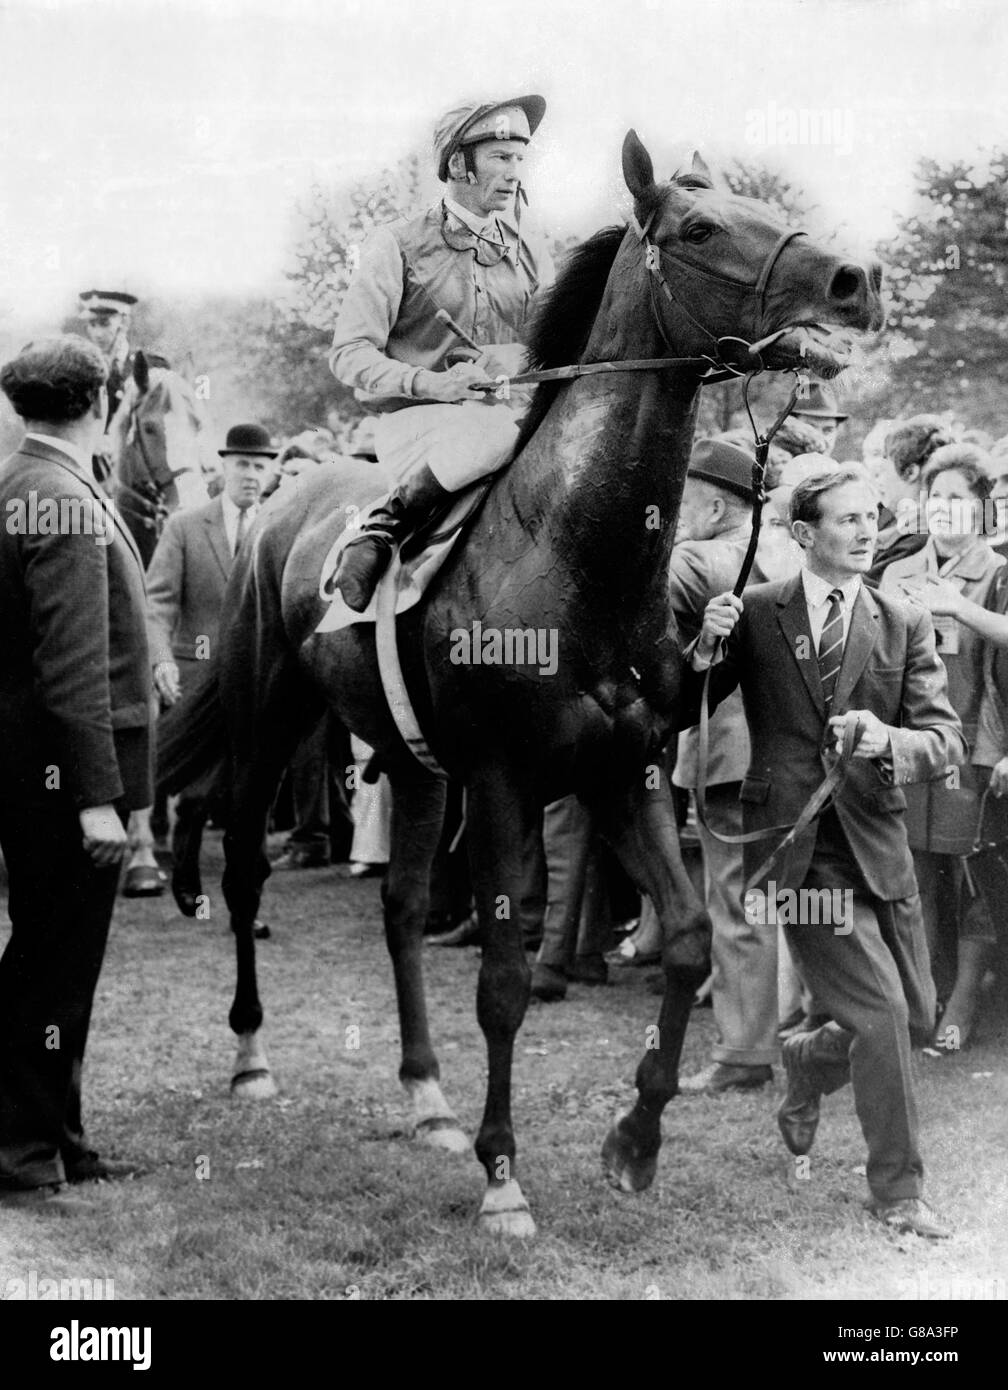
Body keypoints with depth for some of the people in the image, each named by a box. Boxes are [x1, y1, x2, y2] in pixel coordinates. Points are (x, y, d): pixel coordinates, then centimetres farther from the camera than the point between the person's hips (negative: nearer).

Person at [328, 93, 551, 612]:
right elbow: (350, 354, -4)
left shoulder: (532, 257, 16)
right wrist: (430, 383, -20)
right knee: (495, 432, -38)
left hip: (513, 413, 5)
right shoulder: (398, 245, 2)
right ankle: (381, 528, -23)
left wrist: (515, 360, -14)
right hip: (413, 421, -5)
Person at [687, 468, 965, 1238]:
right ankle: (899, 1189, 9)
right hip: (797, 847, -4)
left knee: (917, 1016, 11)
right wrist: (705, 652, -16)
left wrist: (889, 741, -24)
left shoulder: (906, 624, 4)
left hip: (876, 845, 4)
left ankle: (809, 1062, 43)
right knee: (880, 1014, -9)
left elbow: (947, 739, -3)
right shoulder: (755, 613, 0)